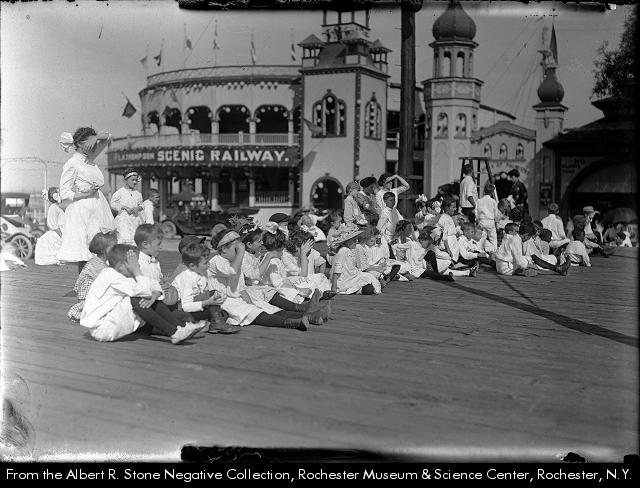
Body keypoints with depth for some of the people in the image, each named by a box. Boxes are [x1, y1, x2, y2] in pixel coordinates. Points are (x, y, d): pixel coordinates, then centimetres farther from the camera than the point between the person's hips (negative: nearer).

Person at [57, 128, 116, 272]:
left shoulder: (90, 158, 13)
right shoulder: (72, 164, -6)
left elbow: (108, 137, 21)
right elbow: (64, 194, -7)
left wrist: (96, 137, 1)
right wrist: (86, 194, -15)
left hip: (98, 208, 7)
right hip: (82, 210, -7)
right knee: (84, 259, -8)